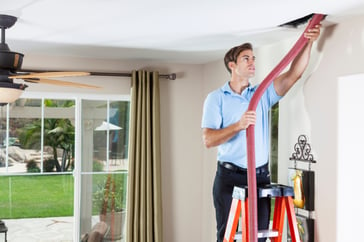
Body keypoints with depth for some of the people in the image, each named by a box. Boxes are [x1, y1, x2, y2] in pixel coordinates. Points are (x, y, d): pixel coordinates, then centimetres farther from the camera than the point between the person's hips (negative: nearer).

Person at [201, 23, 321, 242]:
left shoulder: (263, 93, 9)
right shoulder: (216, 98, -1)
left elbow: (294, 74, -3)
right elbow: (208, 140, -12)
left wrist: (308, 43, -14)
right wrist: (238, 125, -26)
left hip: (261, 176, 3)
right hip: (229, 176, -3)